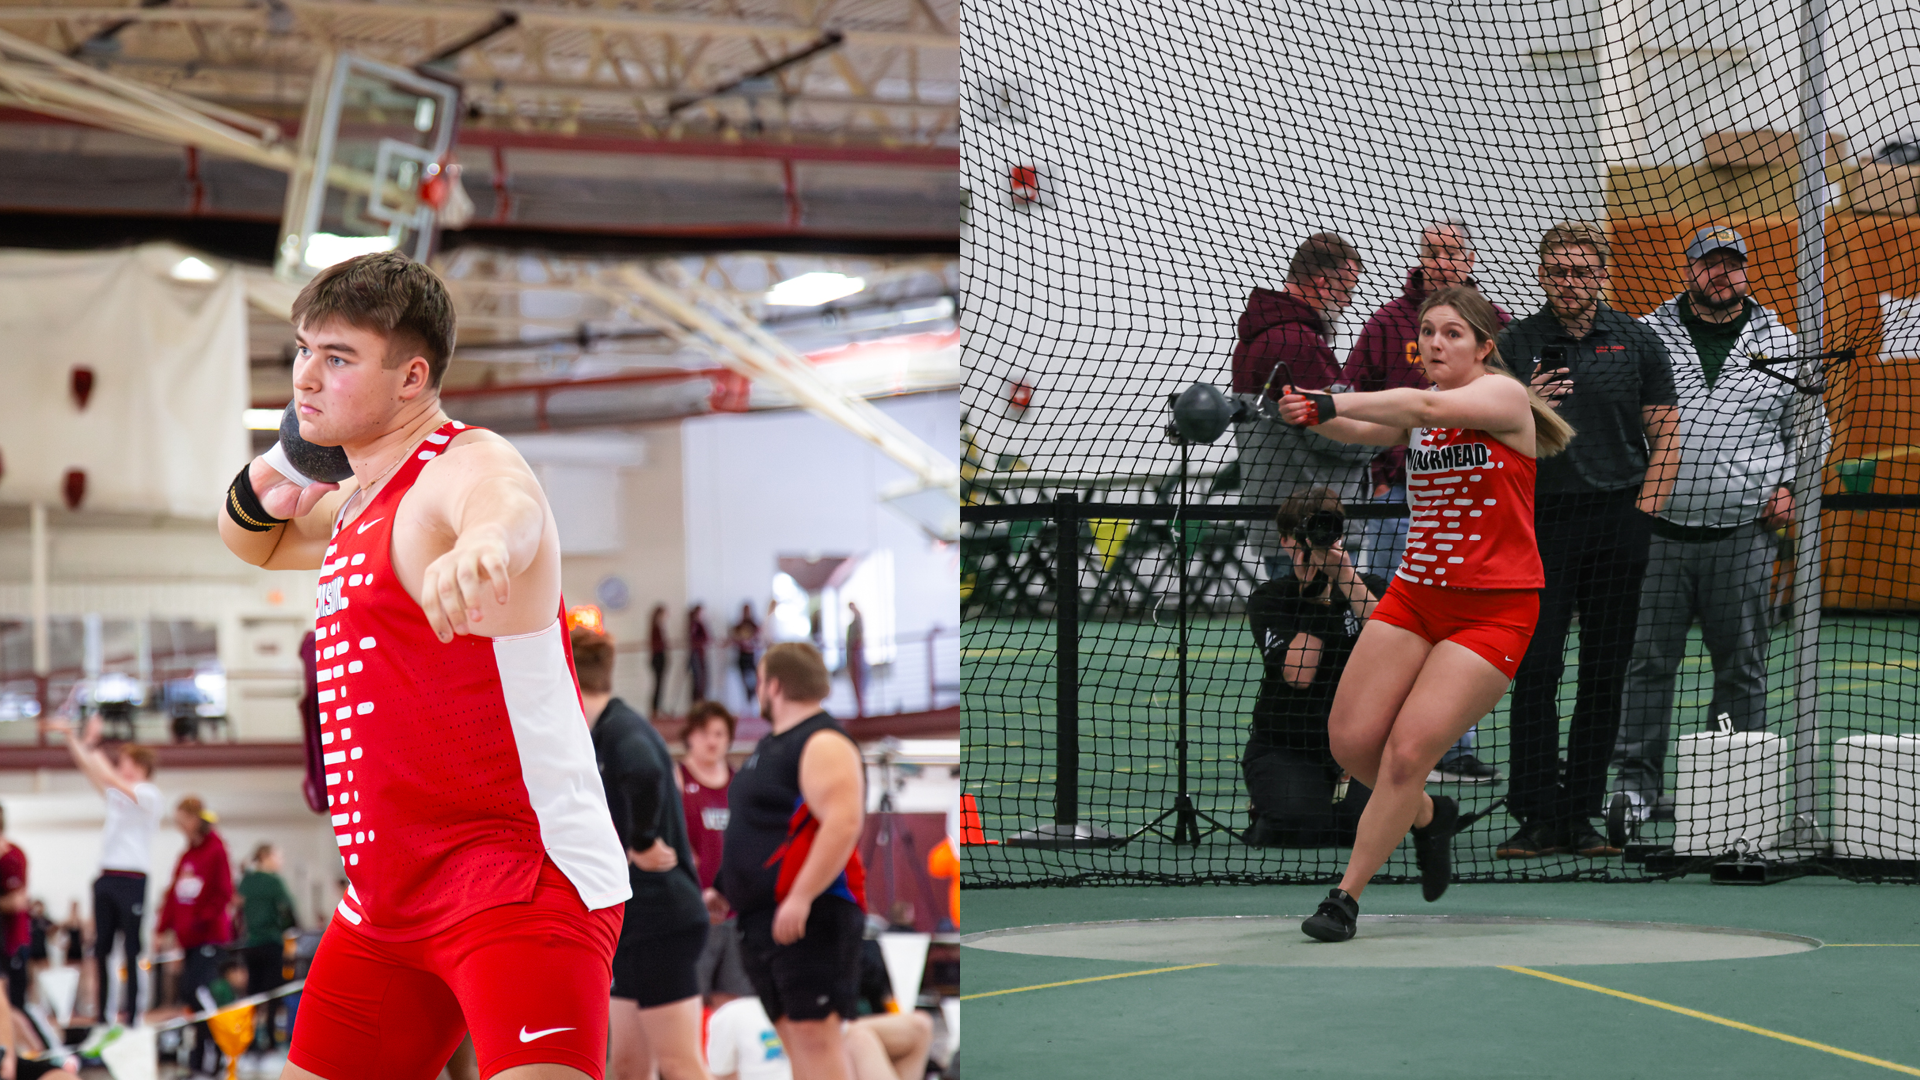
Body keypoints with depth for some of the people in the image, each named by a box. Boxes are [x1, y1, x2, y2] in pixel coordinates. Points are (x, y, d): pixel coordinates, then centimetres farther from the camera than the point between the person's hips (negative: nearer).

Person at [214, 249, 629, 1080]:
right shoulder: (361, 503, 18)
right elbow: (259, 544, 39)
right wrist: (265, 490, 14)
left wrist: (480, 544, -65)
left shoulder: (463, 466, -13)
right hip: (386, 901, 10)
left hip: (520, 878, -10)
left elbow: (509, 506, -39)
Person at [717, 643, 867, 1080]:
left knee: (814, 1033, -15)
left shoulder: (823, 744, -13)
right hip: (763, 920, 10)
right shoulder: (773, 746, 20)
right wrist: (726, 891, 26)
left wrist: (800, 897, -29)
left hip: (807, 918, -10)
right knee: (792, 1033, 8)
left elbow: (843, 822, -25)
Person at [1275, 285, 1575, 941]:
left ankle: (1347, 897, -4)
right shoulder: (1419, 410, 8)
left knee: (1408, 751, -14)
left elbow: (1429, 407, -29)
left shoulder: (1503, 395, -9)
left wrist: (1329, 404, -38)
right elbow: (1364, 430, -12)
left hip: (1493, 610, -6)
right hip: (1415, 595, 6)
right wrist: (1317, 417, -35)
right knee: (1351, 741, -2)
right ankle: (1428, 816, 28)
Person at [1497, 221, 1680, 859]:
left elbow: (1664, 435, 7)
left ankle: (1581, 814, 9)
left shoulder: (1636, 343, 8)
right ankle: (1539, 817, -4)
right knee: (1535, 671, -6)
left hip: (1617, 525, 1)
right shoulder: (1515, 345, 6)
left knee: (1604, 674, 3)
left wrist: (1643, 511, -3)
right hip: (1541, 524, -1)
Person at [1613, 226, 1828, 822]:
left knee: (1742, 663, 5)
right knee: (1647, 659, -1)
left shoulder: (1780, 342, 10)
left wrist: (1790, 485, 5)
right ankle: (1638, 783, 5)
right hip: (1660, 527, -1)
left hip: (1745, 532, 1)